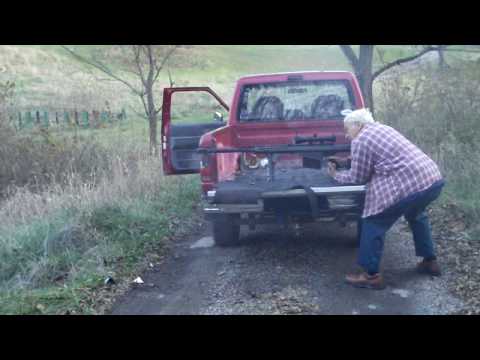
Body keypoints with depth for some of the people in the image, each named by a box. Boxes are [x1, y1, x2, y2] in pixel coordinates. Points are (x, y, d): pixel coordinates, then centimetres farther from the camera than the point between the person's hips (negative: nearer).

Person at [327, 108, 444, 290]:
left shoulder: (360, 141, -3)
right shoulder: (382, 128, 23)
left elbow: (358, 177, 3)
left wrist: (336, 175, 19)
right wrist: (348, 163, 34)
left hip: (410, 185, -9)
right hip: (434, 178, 9)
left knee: (374, 224, 4)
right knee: (415, 215, 35)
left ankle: (371, 275, 8)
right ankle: (430, 261, 42)